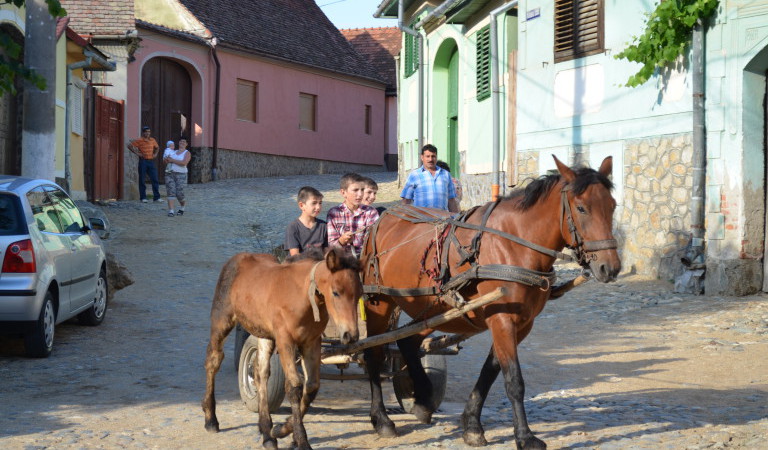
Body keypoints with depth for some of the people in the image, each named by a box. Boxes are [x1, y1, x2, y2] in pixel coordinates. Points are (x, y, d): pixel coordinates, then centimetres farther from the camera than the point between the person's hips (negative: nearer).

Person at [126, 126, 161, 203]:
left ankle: (156, 197, 2)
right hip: (143, 161, -4)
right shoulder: (139, 141, -5)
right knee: (142, 180, 1)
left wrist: (155, 153, 10)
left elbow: (157, 147, 28)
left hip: (151, 161, 4)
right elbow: (129, 145, -7)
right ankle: (143, 198, 7)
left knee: (154, 179, -1)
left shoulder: (153, 140, 9)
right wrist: (136, 153, -10)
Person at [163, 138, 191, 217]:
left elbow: (184, 163, -13)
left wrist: (172, 160, -12)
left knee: (179, 193, -8)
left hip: (180, 175, -4)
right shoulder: (173, 152, 20)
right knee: (171, 192, -10)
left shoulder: (187, 153, 4)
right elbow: (165, 161, 18)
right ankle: (170, 211, -12)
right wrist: (166, 160, -6)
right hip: (169, 174, 4)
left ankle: (182, 208, 22)